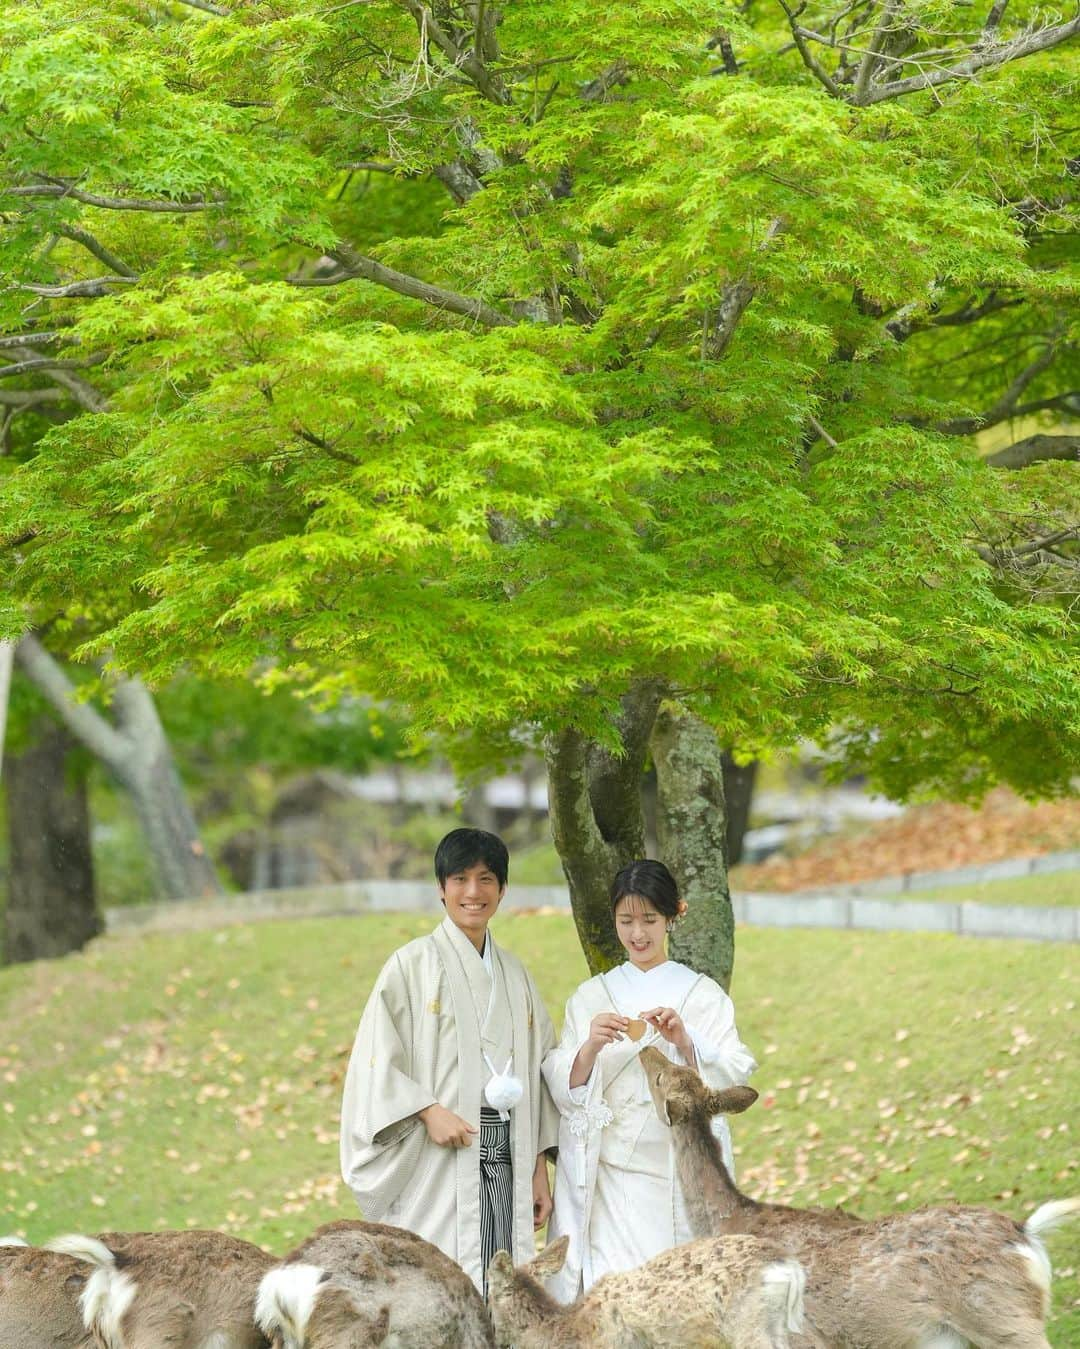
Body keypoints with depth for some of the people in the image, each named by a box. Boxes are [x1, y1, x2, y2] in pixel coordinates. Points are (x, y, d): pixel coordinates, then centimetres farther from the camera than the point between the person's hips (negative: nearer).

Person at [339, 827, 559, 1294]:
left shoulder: (514, 973, 17)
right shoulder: (413, 965, 1)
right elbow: (376, 1061, -5)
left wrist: (539, 1169, 13)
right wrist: (429, 1110, -18)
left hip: (505, 1158, 5)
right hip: (438, 1165, -5)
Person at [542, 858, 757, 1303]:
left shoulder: (704, 995, 6)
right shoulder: (591, 995, 11)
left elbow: (731, 1080, -5)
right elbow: (563, 1089, 3)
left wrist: (684, 1042, -20)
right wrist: (590, 1047, -15)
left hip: (680, 1177, -1)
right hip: (606, 1176, 1)